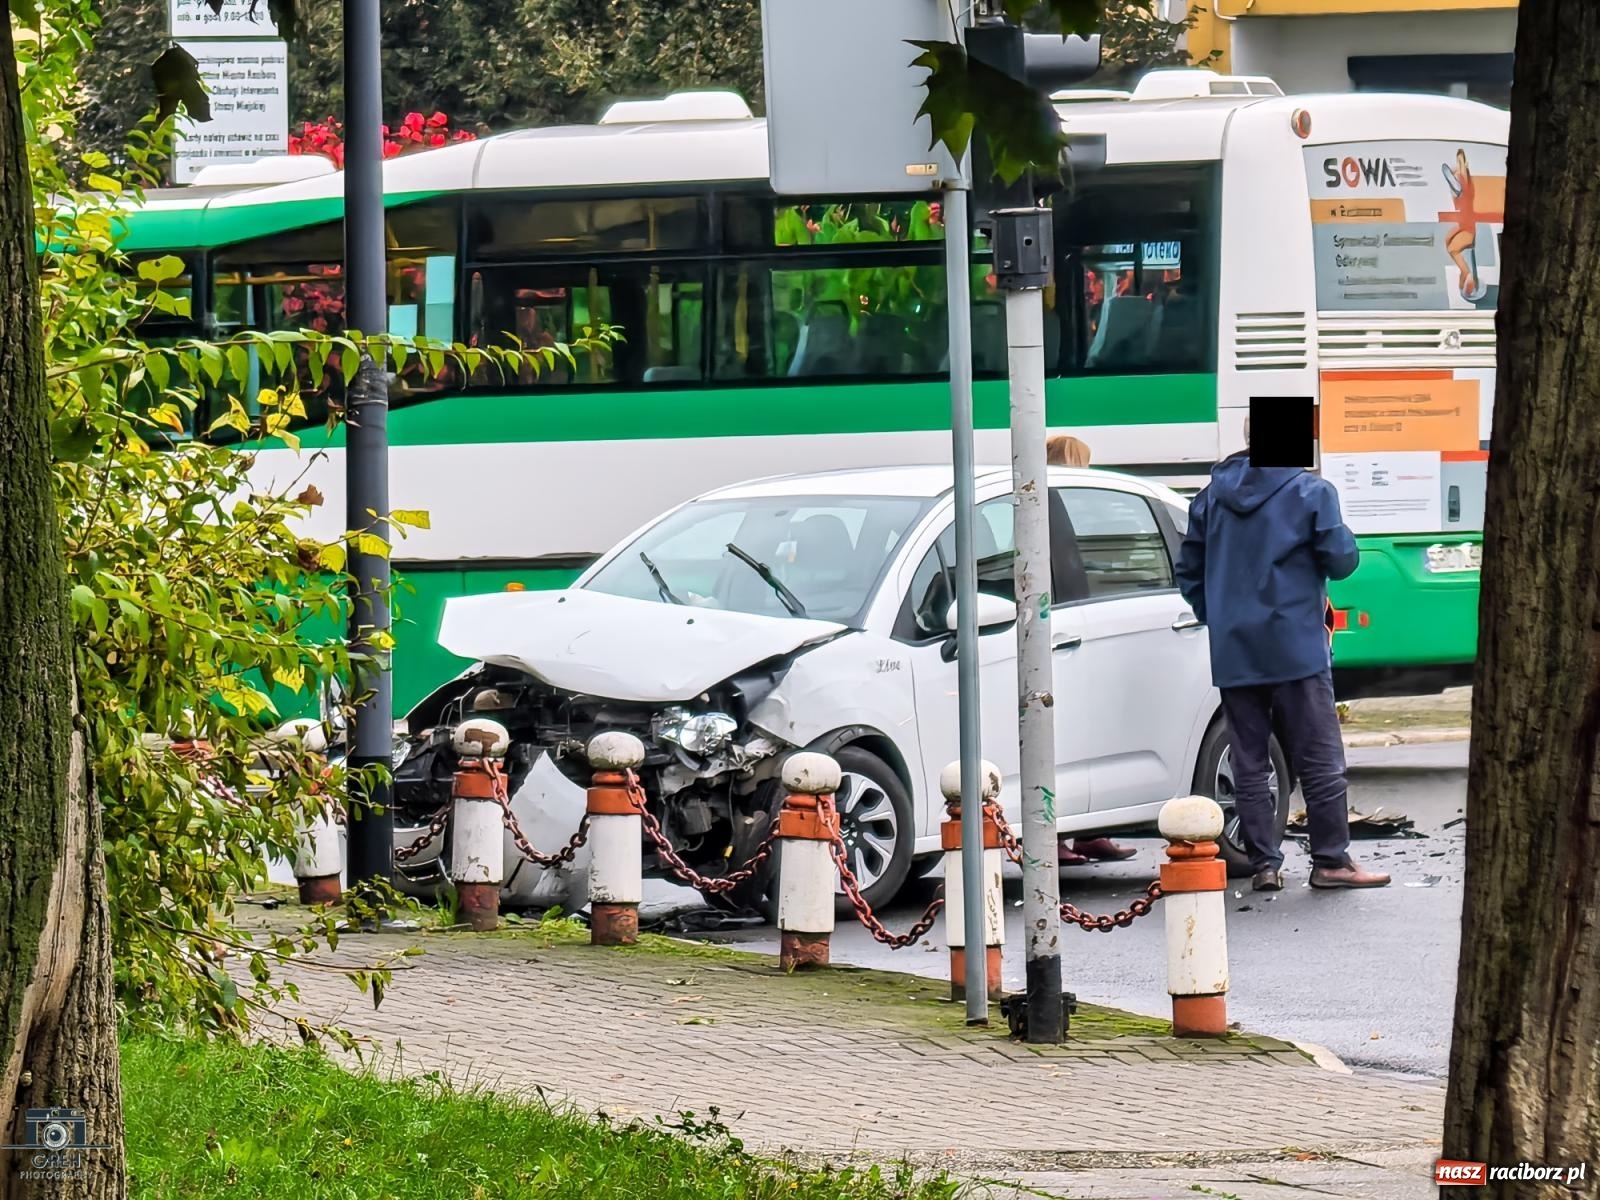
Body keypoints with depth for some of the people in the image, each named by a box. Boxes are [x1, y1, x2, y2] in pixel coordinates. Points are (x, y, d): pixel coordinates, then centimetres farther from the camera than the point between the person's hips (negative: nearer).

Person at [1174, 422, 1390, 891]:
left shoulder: (1213, 495, 7)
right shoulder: (1310, 492, -7)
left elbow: (1189, 571, 10)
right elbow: (1341, 560, -9)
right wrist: (1339, 534, 11)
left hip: (1233, 654, 4)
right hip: (1297, 649, -4)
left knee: (1249, 763, 8)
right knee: (1320, 759, 2)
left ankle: (1264, 863, 7)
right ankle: (1330, 860, 1)